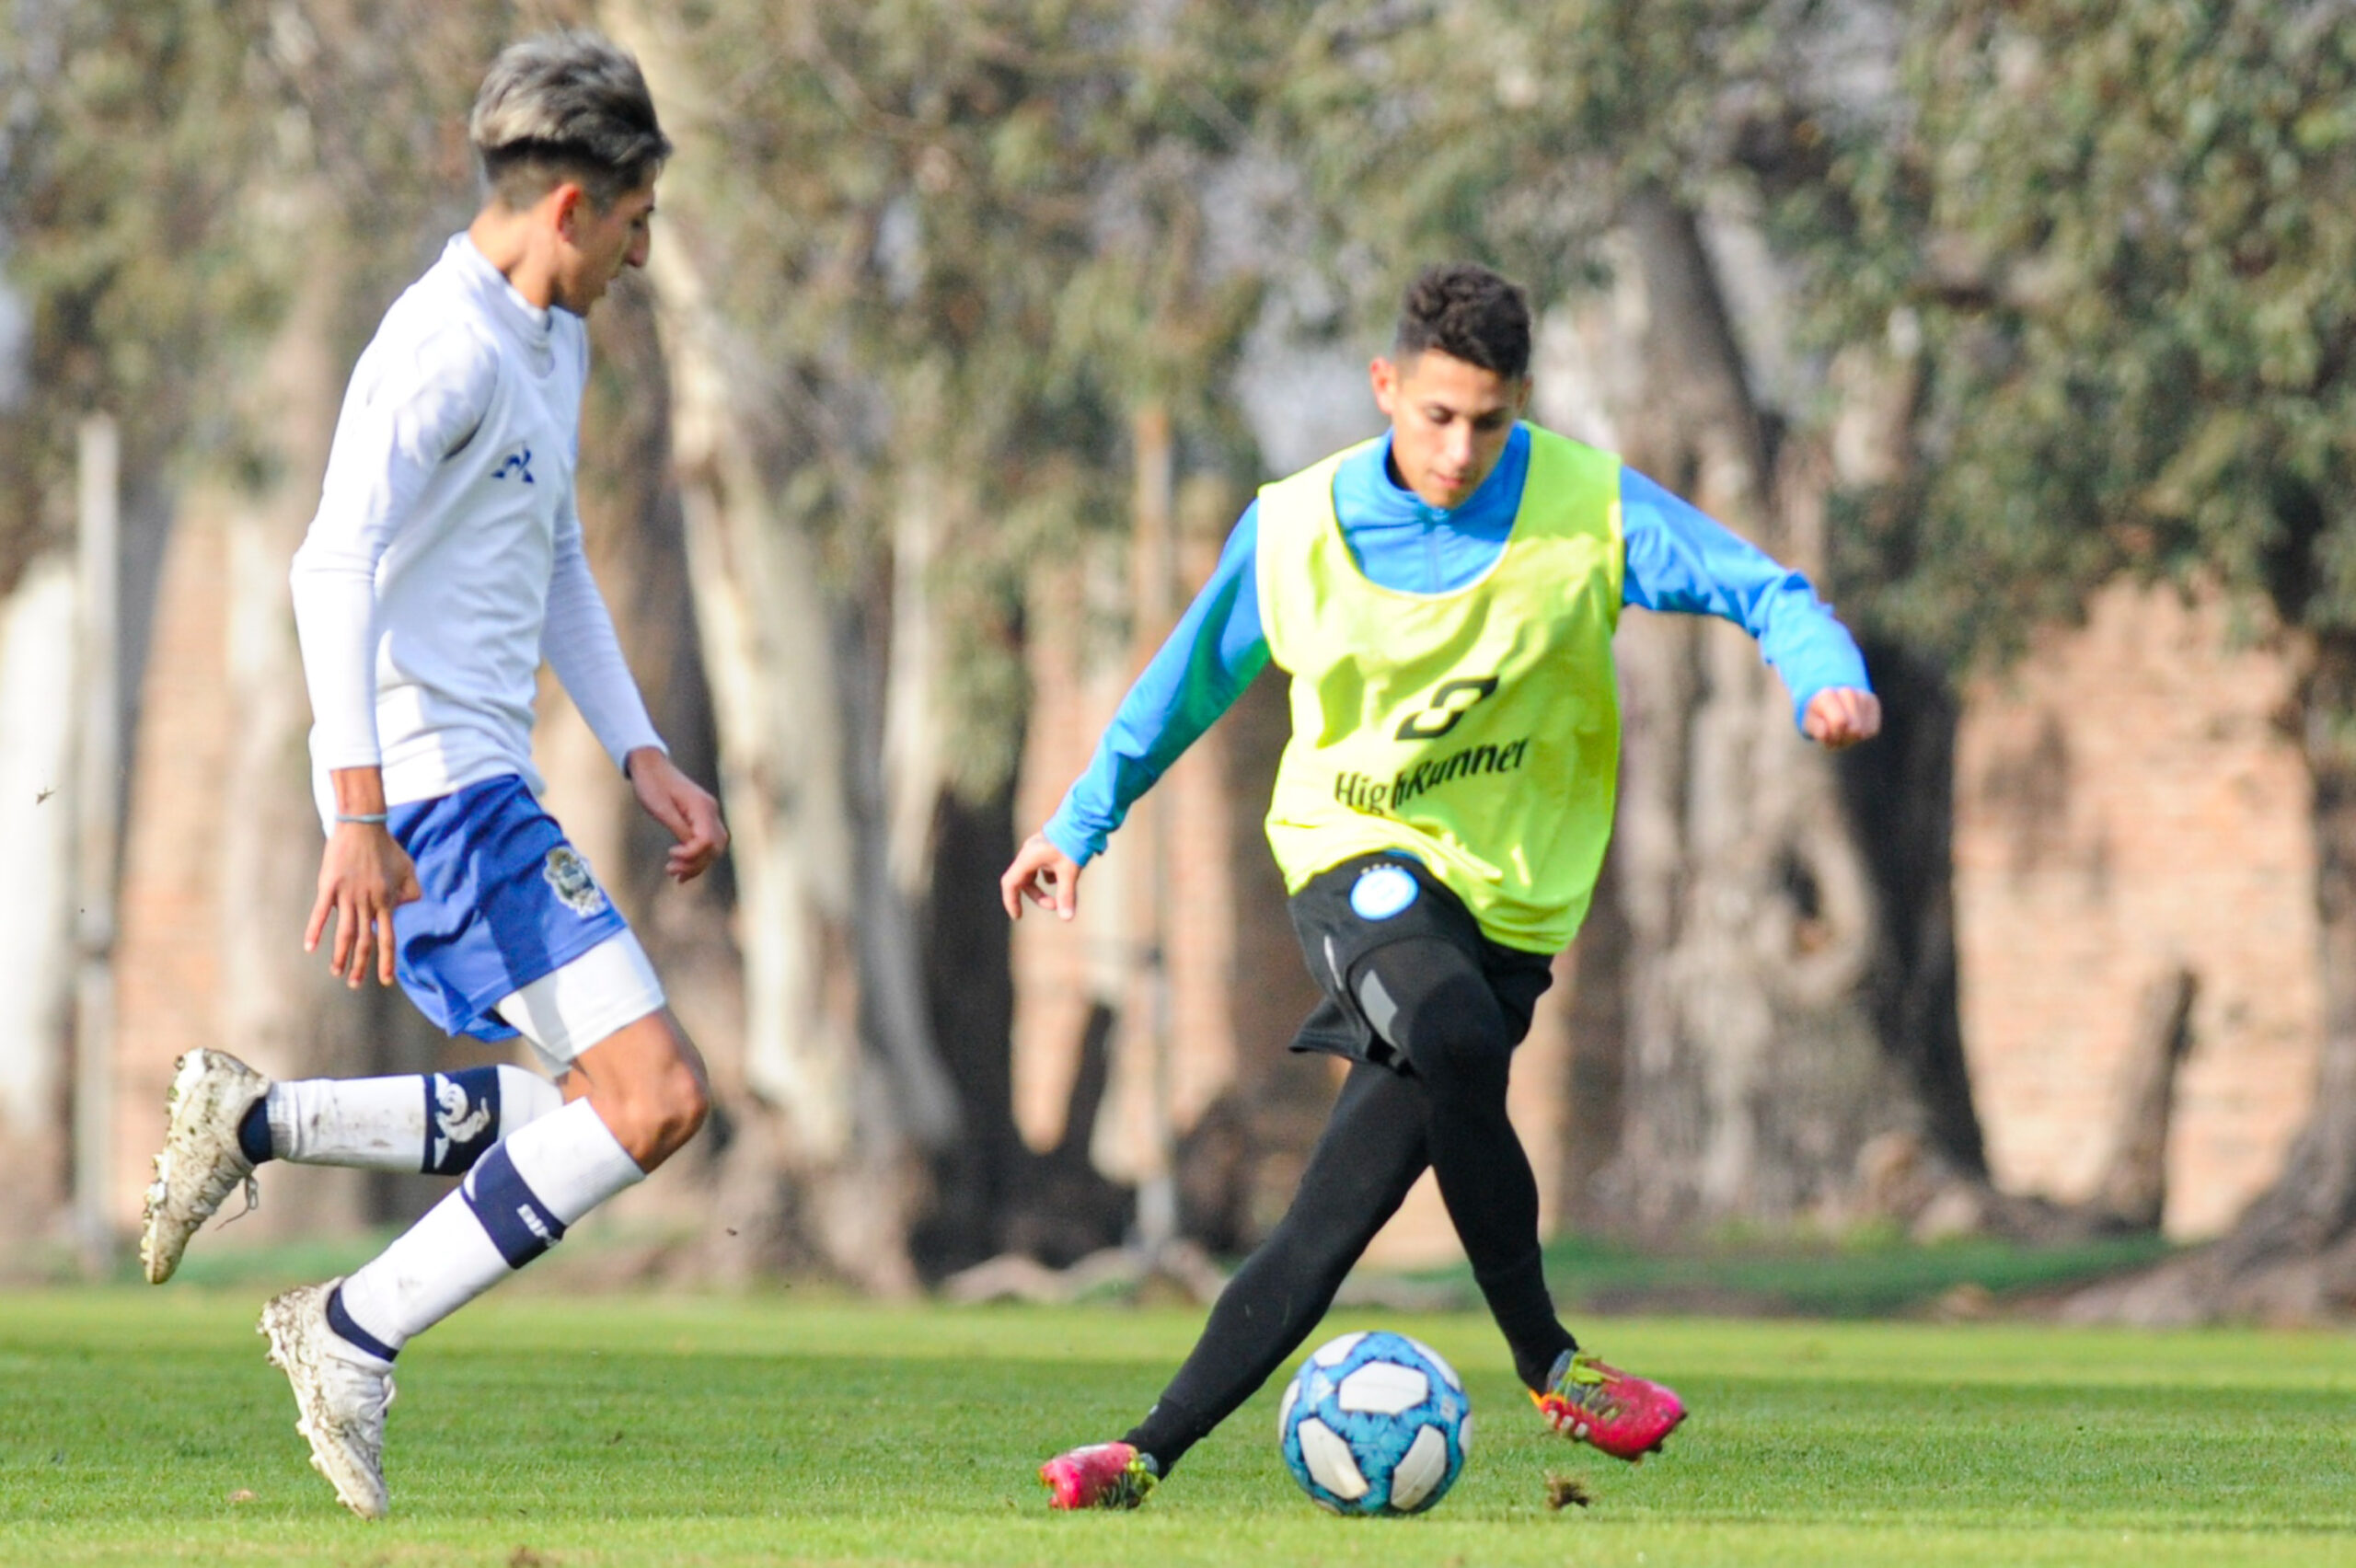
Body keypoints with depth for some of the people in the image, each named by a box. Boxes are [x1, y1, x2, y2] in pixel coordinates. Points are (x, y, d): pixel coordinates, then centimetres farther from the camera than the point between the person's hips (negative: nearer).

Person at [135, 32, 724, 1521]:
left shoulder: (553, 346, 18)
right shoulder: (448, 347, -15)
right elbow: (337, 568, -25)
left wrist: (645, 755, 22)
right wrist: (358, 813, -32)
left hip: (480, 790, 10)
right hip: (433, 790, -10)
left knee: (600, 1116, 11)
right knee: (655, 1093, -15)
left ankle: (250, 1119, 16)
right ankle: (357, 1338, -7)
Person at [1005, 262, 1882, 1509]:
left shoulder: (1586, 506, -7)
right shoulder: (1296, 529, -3)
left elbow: (1761, 591, -7)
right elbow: (1192, 676, 12)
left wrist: (1827, 674, -28)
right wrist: (1079, 824, 17)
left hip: (1510, 893, 1)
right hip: (1360, 850, -1)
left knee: (1329, 1226, -7)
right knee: (1454, 1040, -34)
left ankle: (1153, 1451, 1)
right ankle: (1546, 1364, -20)